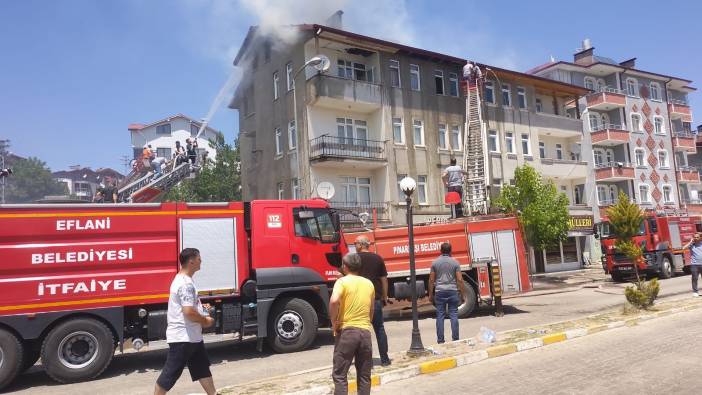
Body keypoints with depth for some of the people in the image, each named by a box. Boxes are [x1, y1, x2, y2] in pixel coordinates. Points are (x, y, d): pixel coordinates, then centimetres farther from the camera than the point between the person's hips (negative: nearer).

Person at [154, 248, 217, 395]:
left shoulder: (182, 279, 11)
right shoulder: (186, 284, -23)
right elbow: (189, 312, -29)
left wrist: (200, 306, 12)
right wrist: (205, 320, -14)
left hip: (191, 336, 11)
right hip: (183, 337, -11)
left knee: (202, 367, 16)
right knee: (170, 373, 2)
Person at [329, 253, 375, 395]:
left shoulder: (342, 281, -5)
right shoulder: (369, 283, 12)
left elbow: (334, 301, -24)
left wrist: (334, 322, -12)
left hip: (347, 331, -5)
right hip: (365, 331, 5)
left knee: (339, 375, 3)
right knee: (364, 376, 13)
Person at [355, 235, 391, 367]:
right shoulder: (378, 258, 5)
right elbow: (384, 279, 7)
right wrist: (385, 297, 15)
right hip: (376, 298, 3)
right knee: (379, 329, 13)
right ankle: (384, 359, 17)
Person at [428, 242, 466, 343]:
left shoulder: (435, 262, 3)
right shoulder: (455, 262, 0)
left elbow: (431, 280, 3)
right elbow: (460, 280, -4)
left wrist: (430, 294, 9)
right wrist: (462, 294, 2)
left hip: (439, 292, 1)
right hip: (452, 291, -1)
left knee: (440, 316, 4)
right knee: (454, 315, 5)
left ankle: (440, 341, 6)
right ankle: (455, 339, 6)